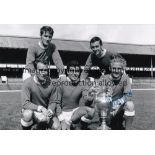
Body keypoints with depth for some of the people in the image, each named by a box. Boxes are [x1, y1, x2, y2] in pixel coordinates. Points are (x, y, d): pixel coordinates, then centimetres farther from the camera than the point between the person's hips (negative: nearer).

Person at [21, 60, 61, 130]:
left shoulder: (51, 83, -11)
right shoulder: (27, 82, -20)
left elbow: (53, 102, -1)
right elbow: (25, 103, -23)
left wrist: (49, 111, -22)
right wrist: (41, 108, -34)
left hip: (46, 111, 3)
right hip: (31, 110, -3)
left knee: (57, 127, -16)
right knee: (27, 114, -37)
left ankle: (42, 126, 18)